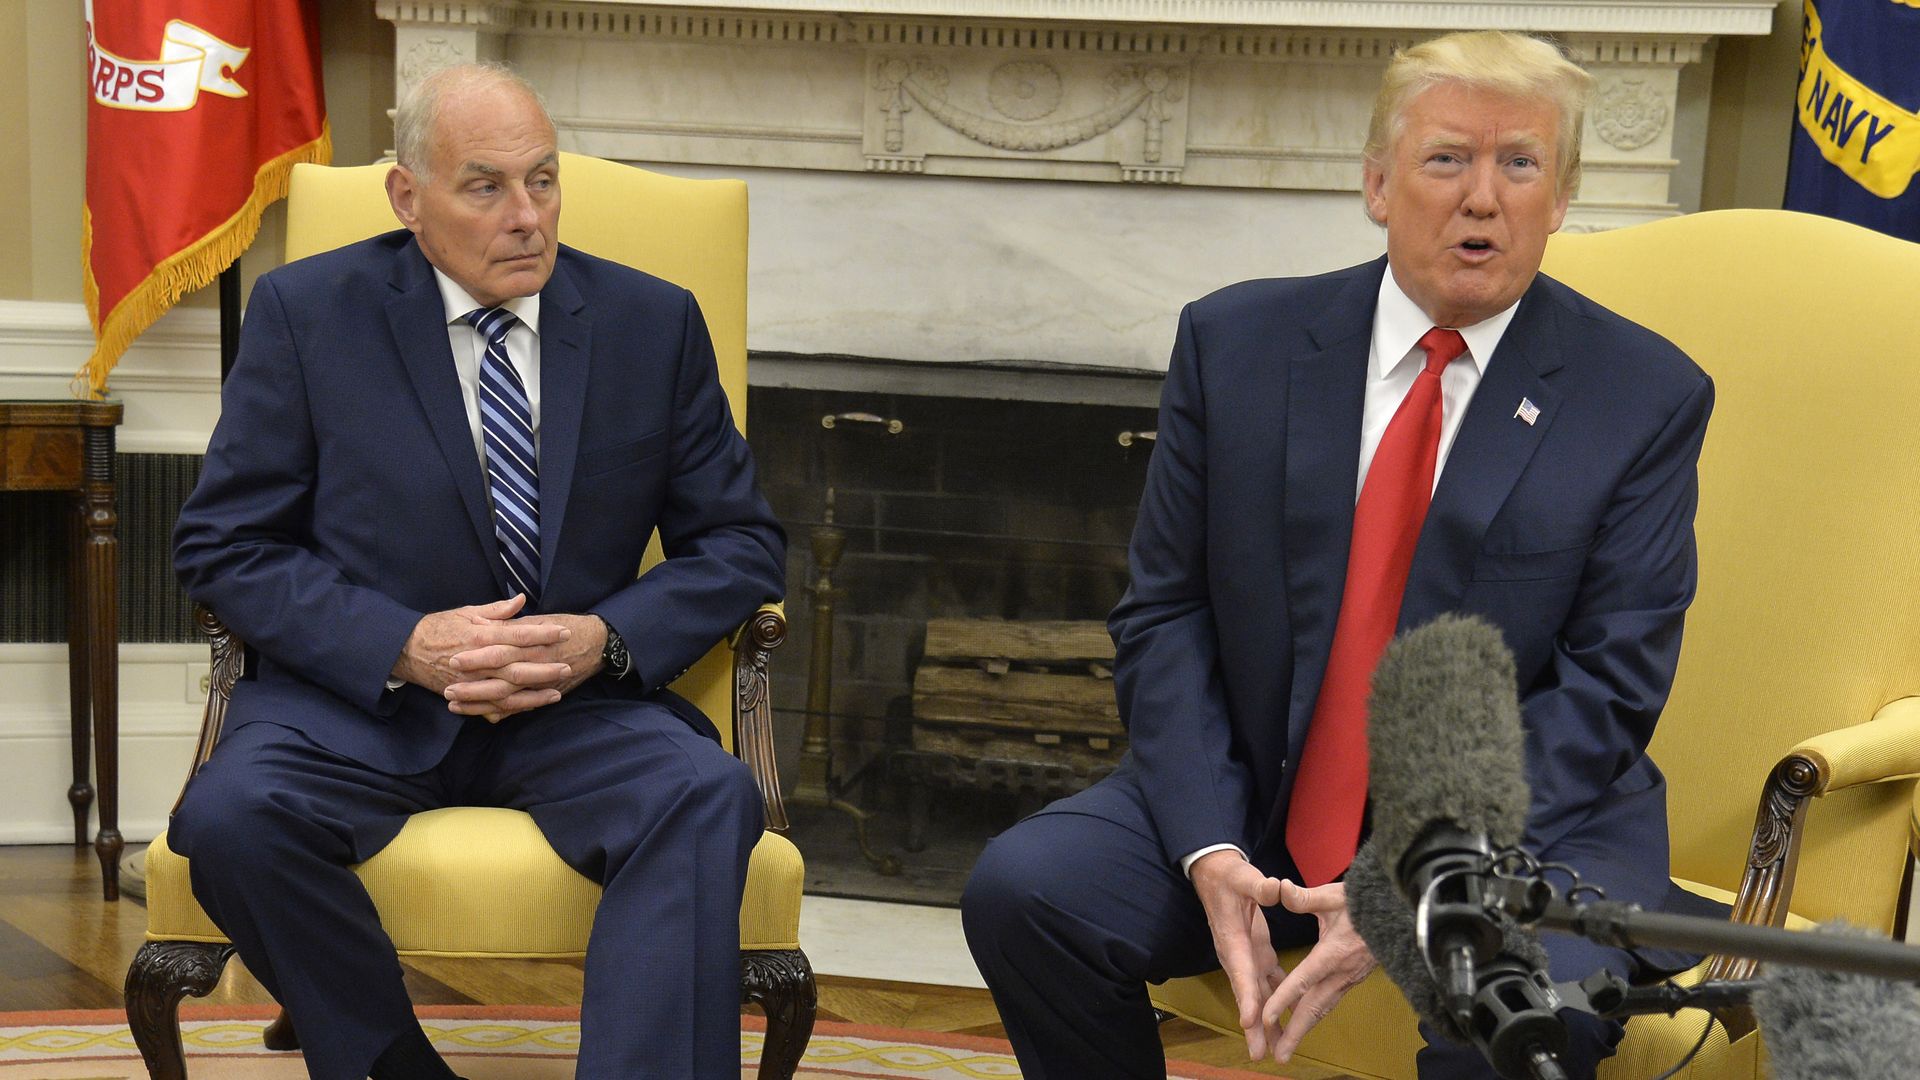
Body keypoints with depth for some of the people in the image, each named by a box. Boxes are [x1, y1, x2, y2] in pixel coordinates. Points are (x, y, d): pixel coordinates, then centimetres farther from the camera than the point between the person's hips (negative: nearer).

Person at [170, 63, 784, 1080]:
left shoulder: (654, 323, 5)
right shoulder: (304, 311, 1)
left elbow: (740, 540, 8)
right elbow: (221, 544, 0)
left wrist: (605, 639, -12)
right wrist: (403, 645, -16)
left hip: (578, 704, 1)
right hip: (361, 691, 0)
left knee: (709, 797, -30)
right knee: (229, 816, -29)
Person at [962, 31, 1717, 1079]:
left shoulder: (1645, 396, -3)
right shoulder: (1236, 343, 2)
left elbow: (1607, 688, -7)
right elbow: (1163, 613, 2)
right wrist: (1210, 850, -14)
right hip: (1255, 803, 3)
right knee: (1021, 889, -18)